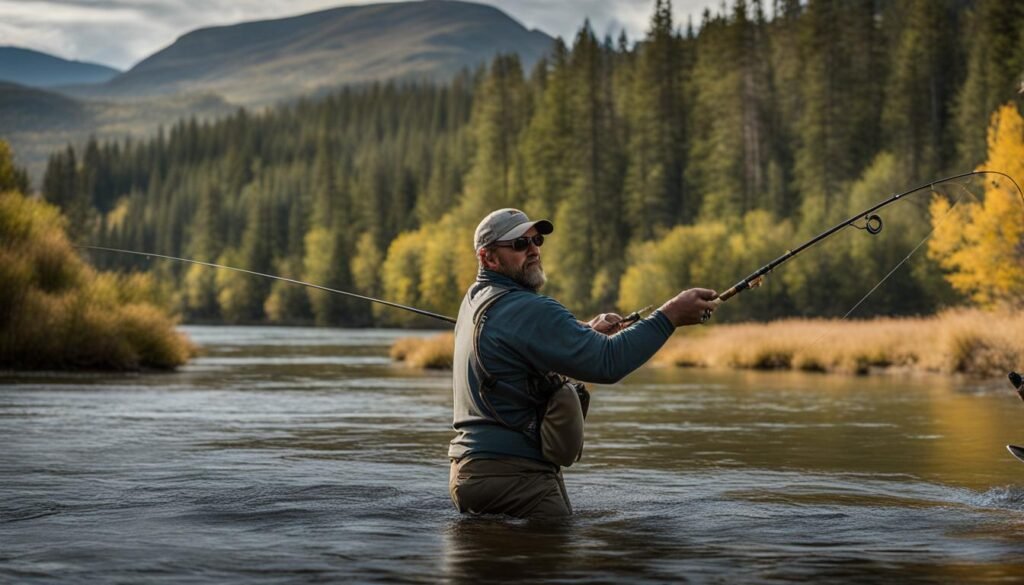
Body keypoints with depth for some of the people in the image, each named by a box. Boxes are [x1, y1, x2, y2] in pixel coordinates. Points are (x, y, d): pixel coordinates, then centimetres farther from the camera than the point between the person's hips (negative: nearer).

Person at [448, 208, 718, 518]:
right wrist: (670, 316, -16)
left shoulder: (475, 299, 17)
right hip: (510, 475, -10)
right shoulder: (527, 311, -15)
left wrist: (586, 331, 18)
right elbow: (607, 363, -21)